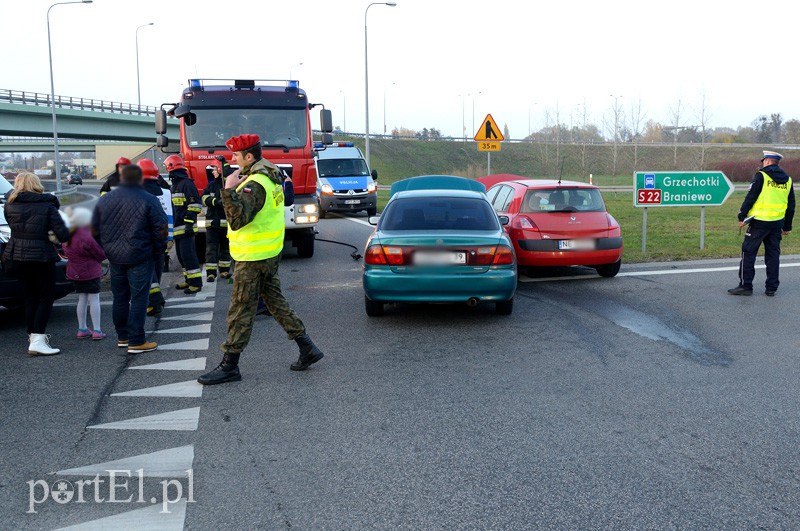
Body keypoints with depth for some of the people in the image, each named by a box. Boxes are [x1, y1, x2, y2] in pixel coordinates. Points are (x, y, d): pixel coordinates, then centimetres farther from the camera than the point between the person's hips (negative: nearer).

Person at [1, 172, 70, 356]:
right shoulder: (47, 205, -7)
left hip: (16, 256, 5)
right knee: (47, 297, 3)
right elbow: (63, 235, -12)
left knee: (31, 295, 18)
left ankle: (33, 335, 25)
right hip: (41, 256, -4)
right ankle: (37, 341, -8)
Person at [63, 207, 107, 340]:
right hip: (90, 271, -7)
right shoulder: (86, 238, -25)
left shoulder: (70, 234, -1)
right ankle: (97, 330, 1)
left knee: (82, 299, 16)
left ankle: (82, 329, 21)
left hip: (74, 272, 7)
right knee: (94, 299, 1)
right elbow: (101, 254, -15)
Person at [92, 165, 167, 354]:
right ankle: (136, 342, -1)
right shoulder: (149, 200, -10)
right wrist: (158, 252, 1)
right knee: (138, 298, -1)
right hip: (140, 258, -5)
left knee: (120, 297, 16)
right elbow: (161, 229, -11)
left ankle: (122, 337, 25)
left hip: (115, 258, 5)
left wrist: (106, 250, 19)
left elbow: (95, 229, 12)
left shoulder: (104, 200, 7)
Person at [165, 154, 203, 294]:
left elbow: (195, 204, -17)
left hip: (185, 228, -10)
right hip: (177, 228, 10)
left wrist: (189, 222, -22)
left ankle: (196, 282, -8)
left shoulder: (186, 183, -11)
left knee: (188, 254, -11)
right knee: (181, 255, 13)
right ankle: (188, 280, 22)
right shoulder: (174, 185, 20)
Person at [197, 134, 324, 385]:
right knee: (275, 301, 17)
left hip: (253, 258, -10)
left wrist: (229, 189, -33)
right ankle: (307, 348, 19)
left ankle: (229, 366, 8)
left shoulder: (254, 184, -21)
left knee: (240, 312, -2)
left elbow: (237, 220, -31)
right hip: (270, 253, 10)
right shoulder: (271, 175, 10)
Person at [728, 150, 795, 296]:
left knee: (748, 253, 1)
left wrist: (742, 216, -4)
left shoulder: (761, 176, -8)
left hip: (759, 222, -6)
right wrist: (787, 226, 22)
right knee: (773, 254, 11)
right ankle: (771, 288, 14)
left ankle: (745, 285, 1)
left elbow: (750, 197, -11)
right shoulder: (788, 180, 11)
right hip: (777, 224, 6)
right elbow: (791, 206, 16)